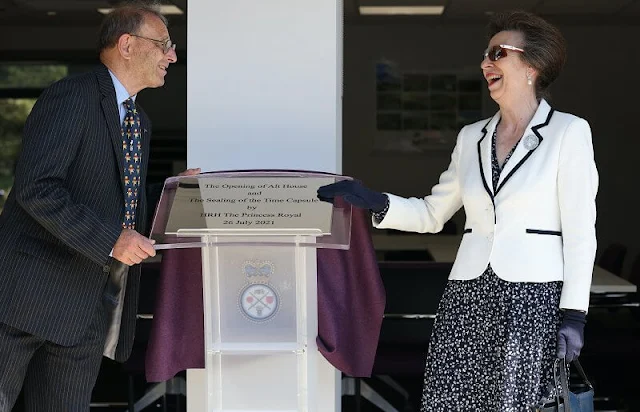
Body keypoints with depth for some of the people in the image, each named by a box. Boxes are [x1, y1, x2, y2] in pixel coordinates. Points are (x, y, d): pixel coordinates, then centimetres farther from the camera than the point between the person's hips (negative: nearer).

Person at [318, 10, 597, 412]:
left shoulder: (569, 132, -1)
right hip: (469, 297, 5)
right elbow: (431, 215, 18)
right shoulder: (472, 138, 14)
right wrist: (372, 201, 2)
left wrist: (574, 313, -9)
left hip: (534, 301, -4)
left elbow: (579, 230, -4)